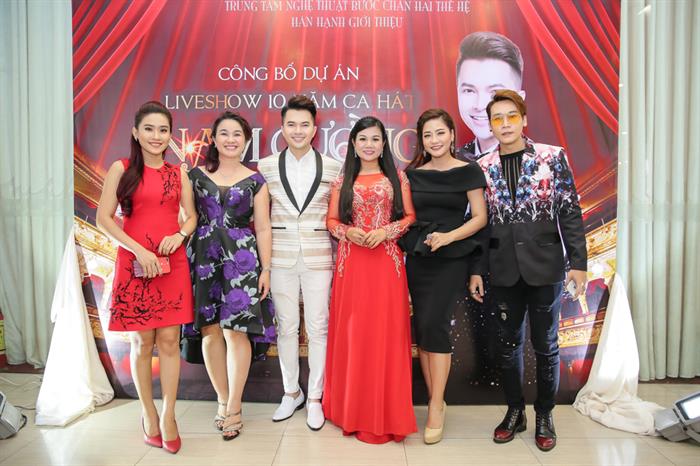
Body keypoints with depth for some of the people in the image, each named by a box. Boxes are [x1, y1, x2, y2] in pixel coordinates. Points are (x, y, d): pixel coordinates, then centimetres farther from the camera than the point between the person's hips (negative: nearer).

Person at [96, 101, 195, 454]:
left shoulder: (178, 173, 11)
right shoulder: (121, 169, 2)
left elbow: (192, 216, 14)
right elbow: (104, 218, -3)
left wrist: (180, 235, -8)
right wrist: (139, 250, -13)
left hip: (172, 265, 2)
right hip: (134, 264, -2)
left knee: (169, 341, 2)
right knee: (142, 343, 6)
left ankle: (168, 415, 13)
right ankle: (148, 414, 23)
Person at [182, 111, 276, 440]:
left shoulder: (255, 181, 6)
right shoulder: (197, 175, 10)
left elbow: (262, 228, 5)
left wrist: (265, 269, 0)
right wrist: (185, 259, 2)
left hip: (241, 259, -2)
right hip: (204, 259, 2)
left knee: (236, 332, -4)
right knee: (210, 331, 4)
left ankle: (234, 408, 9)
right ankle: (223, 400, 21)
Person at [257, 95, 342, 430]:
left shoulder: (332, 167, 2)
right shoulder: (267, 166, 4)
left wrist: (339, 258, 3)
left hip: (318, 257, -1)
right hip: (280, 257, 1)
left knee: (318, 327, 4)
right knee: (286, 326, 10)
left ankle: (315, 398, 20)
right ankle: (291, 393, 28)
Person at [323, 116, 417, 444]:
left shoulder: (397, 178, 8)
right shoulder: (343, 180, 11)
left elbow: (410, 216, 5)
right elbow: (331, 220, 10)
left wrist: (386, 231, -11)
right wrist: (348, 232, -9)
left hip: (386, 262, -1)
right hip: (351, 263, 1)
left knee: (386, 331, 0)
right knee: (351, 331, 4)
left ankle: (385, 411, 14)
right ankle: (353, 408, 18)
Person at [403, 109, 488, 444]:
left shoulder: (468, 171, 0)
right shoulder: (412, 173, 9)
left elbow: (480, 217, -3)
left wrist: (448, 237, -17)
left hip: (451, 259, -4)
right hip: (416, 258, 4)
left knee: (434, 325, -12)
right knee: (421, 328, 5)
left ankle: (436, 407, 0)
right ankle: (434, 400, 19)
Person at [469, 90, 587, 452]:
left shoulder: (552, 157, -2)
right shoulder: (482, 168, 3)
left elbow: (570, 212, -3)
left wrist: (578, 262, -7)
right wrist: (475, 270, 3)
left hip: (545, 266, -2)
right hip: (504, 270, 2)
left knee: (545, 343, 9)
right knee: (508, 342, 11)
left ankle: (544, 415, 28)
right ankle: (515, 411, 29)